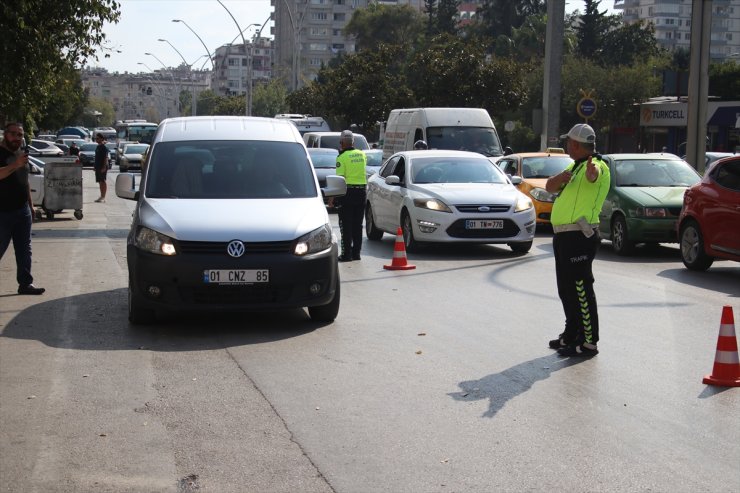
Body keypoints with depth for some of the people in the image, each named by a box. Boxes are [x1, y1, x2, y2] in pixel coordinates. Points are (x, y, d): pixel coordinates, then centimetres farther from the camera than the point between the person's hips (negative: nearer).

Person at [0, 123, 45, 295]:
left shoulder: (21, 154, 17)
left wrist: (31, 205, 21)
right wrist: (15, 165, -40)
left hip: (22, 210, 8)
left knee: (24, 249, 6)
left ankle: (25, 283, 9)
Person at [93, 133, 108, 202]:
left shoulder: (104, 147, -11)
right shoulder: (98, 147, 15)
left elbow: (106, 158, -17)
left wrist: (104, 167, -22)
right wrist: (95, 167, 19)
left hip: (102, 167, -9)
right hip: (98, 167, 9)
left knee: (103, 181, -7)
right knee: (100, 182, 10)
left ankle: (103, 197, -6)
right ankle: (102, 196, 15)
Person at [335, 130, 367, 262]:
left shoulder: (342, 157, -11)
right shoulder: (361, 154, 7)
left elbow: (340, 178, -15)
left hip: (348, 191, -6)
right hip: (361, 190, 6)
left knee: (346, 224, -1)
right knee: (357, 224, 11)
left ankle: (346, 253, -3)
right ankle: (356, 252, 14)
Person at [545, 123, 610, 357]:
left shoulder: (597, 165, -12)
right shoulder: (575, 166, 19)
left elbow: (593, 175, -38)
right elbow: (550, 187, 11)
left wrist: (592, 171, -63)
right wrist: (562, 177, -11)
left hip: (579, 238, -10)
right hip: (564, 236, 10)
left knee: (581, 289, -8)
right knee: (566, 289, 17)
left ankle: (589, 342, -5)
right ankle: (572, 335, 29)